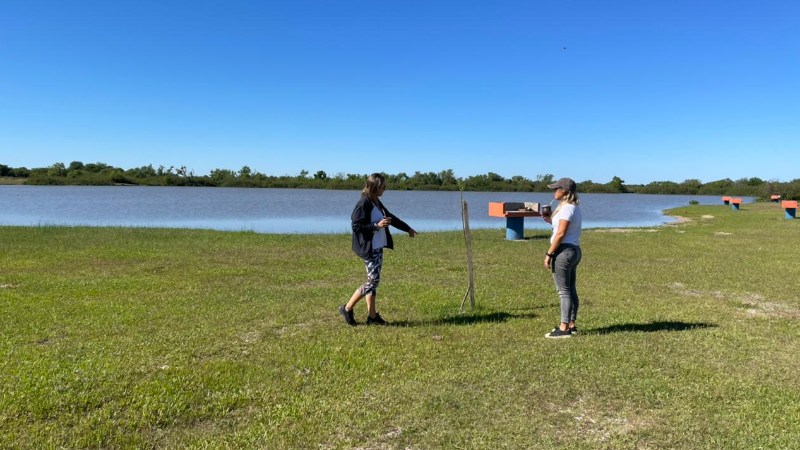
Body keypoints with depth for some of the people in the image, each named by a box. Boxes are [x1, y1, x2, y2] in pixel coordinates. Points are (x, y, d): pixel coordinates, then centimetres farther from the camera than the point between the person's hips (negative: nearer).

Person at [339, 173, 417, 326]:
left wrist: (407, 228, 32)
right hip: (368, 249, -9)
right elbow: (355, 225, -19)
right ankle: (347, 308, 6)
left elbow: (391, 217, 25)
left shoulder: (377, 203, 13)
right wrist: (377, 225, -22)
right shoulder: (363, 203, -15)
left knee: (374, 281, 10)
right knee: (373, 281, -8)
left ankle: (372, 316, 16)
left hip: (378, 247, 9)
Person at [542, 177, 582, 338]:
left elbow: (561, 234, -20)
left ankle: (564, 328, 0)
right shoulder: (574, 207, 14)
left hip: (564, 251, -10)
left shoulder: (566, 208, -15)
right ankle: (571, 325, 22)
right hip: (574, 250, 10)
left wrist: (549, 254, -17)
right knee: (570, 290, 14)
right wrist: (551, 220, 9)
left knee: (564, 291, -5)